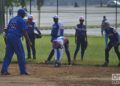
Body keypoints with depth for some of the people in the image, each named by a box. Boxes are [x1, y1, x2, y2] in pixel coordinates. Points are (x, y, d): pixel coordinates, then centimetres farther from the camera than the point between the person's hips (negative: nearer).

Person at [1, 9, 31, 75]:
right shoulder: (21, 21, -4)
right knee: (21, 54, 1)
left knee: (8, 54, 9)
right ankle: (23, 71, 2)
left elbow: (7, 29, 18)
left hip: (8, 37, 7)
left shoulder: (12, 19, 18)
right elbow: (24, 32, -10)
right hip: (16, 38, -7)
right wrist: (29, 41, -6)